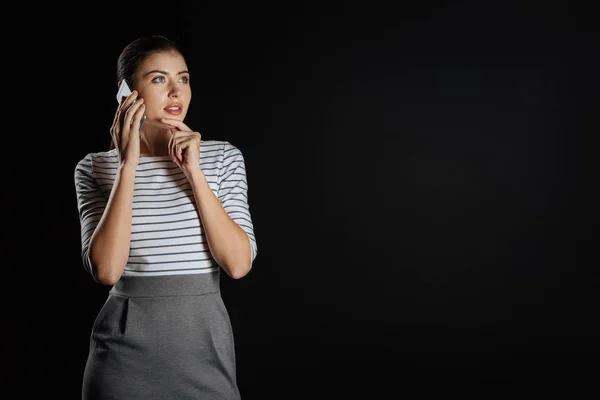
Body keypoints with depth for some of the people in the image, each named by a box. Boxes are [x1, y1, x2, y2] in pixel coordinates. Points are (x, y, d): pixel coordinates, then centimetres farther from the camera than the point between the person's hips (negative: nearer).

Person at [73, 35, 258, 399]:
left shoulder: (223, 156, 1)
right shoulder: (96, 167, -1)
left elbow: (238, 264, -9)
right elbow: (106, 270, -14)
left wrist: (194, 171, -14)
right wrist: (129, 165, -16)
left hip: (205, 345, 1)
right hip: (126, 347, -1)